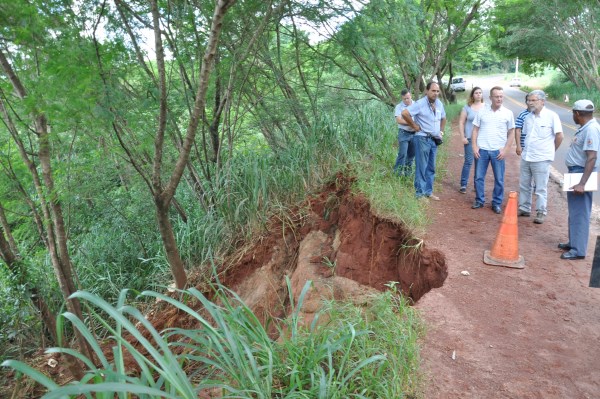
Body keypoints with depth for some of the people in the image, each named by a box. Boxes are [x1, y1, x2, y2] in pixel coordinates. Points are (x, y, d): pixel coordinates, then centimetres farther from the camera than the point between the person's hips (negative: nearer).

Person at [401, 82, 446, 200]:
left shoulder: (439, 104, 9)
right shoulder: (420, 103, -13)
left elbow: (443, 118, 27)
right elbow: (405, 113, -23)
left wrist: (441, 131, 16)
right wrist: (414, 126, -16)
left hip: (434, 140, 7)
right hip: (423, 139, -7)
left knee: (431, 168, 12)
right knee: (421, 167, -1)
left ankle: (428, 191, 22)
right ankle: (420, 193, 6)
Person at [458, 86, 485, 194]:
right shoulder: (467, 107, 2)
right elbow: (461, 123, 2)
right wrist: (463, 137, -5)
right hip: (470, 138, -2)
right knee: (468, 161, -4)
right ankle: (463, 185, 4)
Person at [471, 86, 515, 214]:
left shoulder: (508, 113, 1)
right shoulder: (482, 112, 3)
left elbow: (511, 133, 4)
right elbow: (475, 130, 6)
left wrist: (505, 149, -5)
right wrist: (474, 146, -3)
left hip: (498, 151, -1)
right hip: (482, 150, 1)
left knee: (499, 179, 5)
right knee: (479, 177, 6)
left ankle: (497, 203, 18)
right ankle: (479, 200, 21)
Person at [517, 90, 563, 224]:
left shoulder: (552, 116, -11)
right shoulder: (528, 117, 6)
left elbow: (559, 136, -8)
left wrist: (550, 151, 2)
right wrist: (527, 149, 12)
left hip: (541, 159, -6)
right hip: (526, 157, 6)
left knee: (541, 188, 3)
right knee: (524, 185, 14)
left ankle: (541, 212, 13)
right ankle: (524, 208, 27)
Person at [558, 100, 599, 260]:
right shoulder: (585, 128, 12)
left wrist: (582, 183, -30)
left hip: (582, 173, -10)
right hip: (575, 172, 10)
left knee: (579, 213, -5)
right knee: (574, 212, 18)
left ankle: (578, 250, 1)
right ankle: (574, 243, 29)